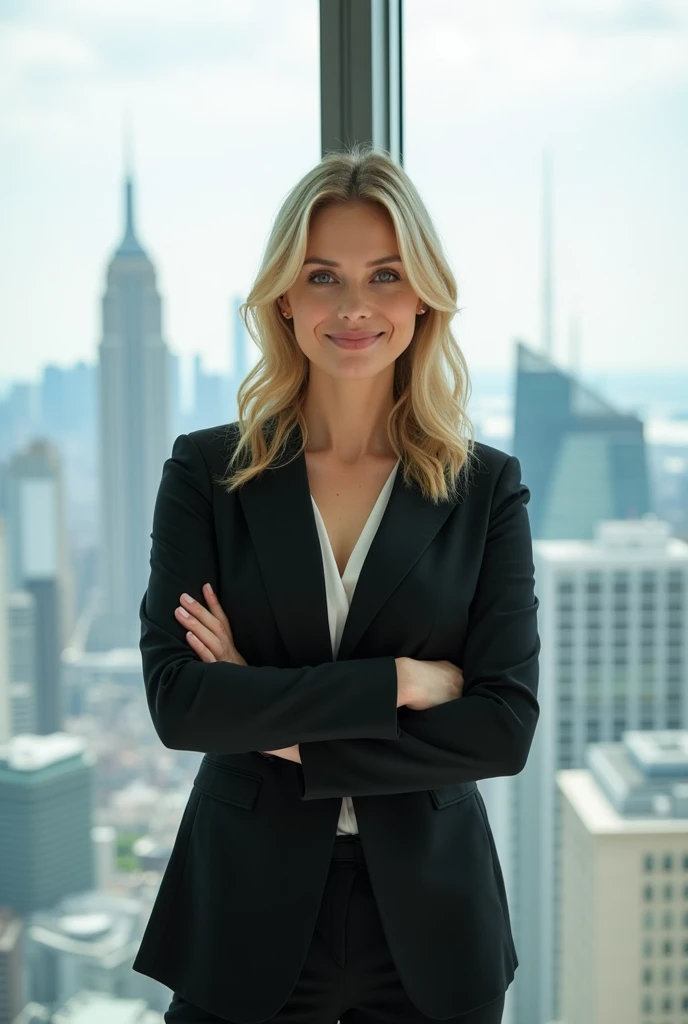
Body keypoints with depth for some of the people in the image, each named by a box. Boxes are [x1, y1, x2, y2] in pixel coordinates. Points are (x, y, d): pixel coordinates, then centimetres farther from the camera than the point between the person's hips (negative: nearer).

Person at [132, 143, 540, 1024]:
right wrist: (400, 681, -16)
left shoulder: (487, 487, -2)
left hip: (429, 925, 1)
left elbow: (505, 726, -9)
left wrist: (287, 733, -13)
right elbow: (176, 699, -13)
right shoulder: (207, 472, -3)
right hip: (247, 917, 0)